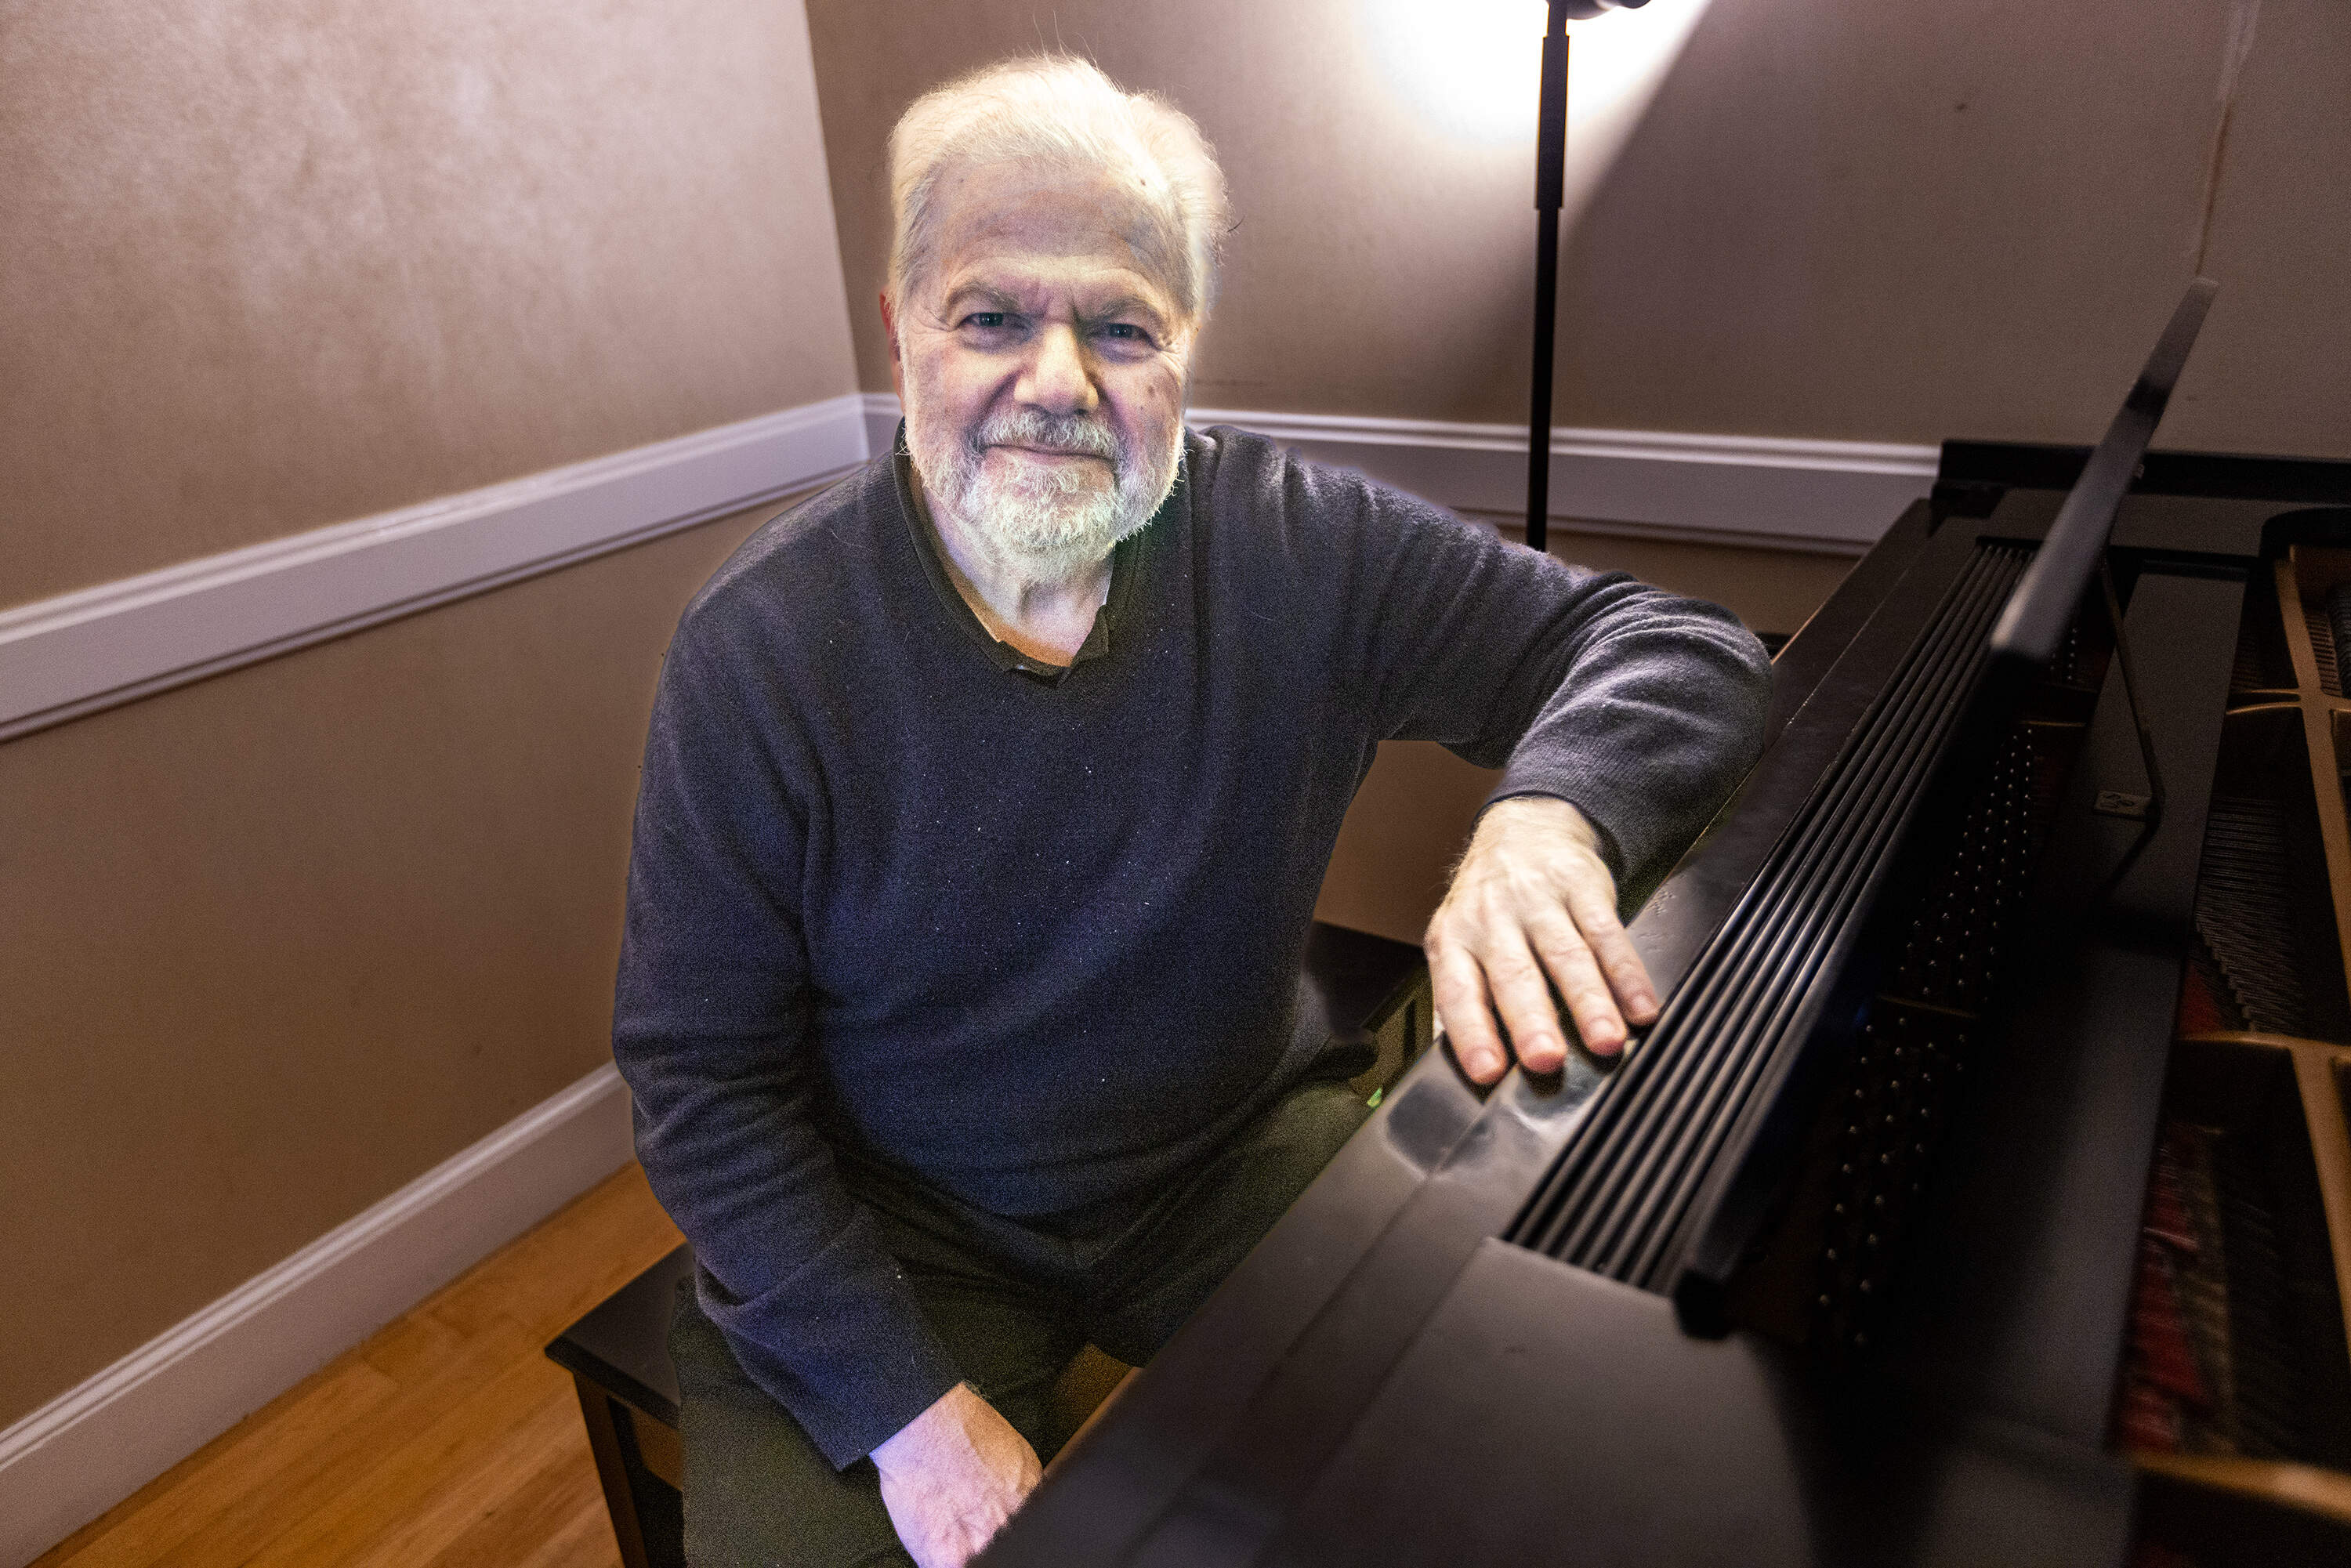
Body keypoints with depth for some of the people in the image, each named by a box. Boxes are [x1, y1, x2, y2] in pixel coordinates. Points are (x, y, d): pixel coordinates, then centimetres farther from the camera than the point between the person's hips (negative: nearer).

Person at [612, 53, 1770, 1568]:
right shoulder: (760, 646, -16)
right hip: (888, 1225, -1)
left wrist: (1548, 810, -36)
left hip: (1240, 1155, 2)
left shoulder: (1308, 549, -13)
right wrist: (909, 1405, -18)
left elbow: (1679, 641, -12)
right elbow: (702, 1074, -12)